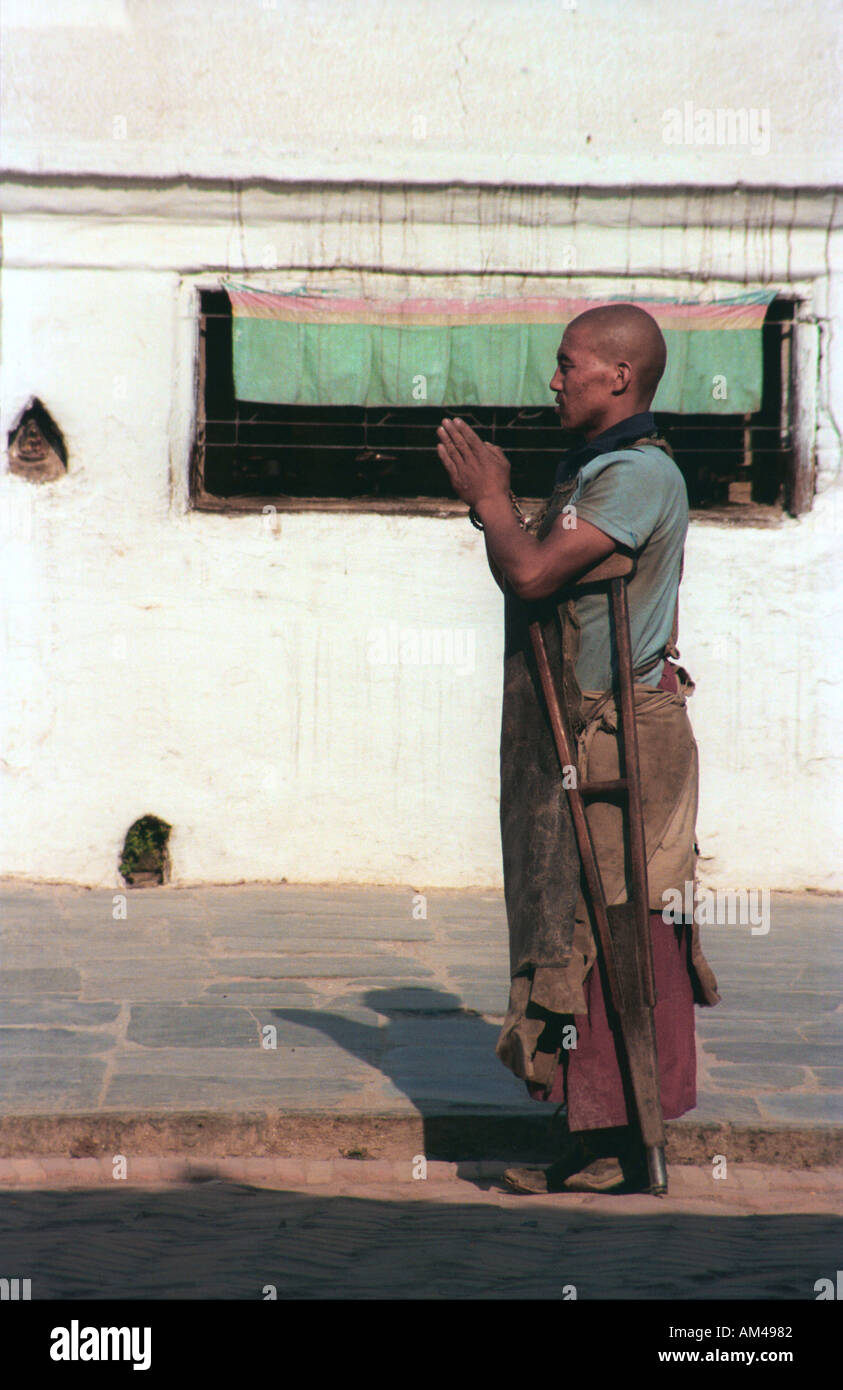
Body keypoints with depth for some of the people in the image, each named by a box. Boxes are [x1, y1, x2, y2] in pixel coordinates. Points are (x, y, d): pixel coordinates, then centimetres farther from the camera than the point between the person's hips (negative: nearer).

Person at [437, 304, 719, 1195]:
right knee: (574, 934, 12)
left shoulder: (641, 473, -14)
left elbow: (532, 575, -22)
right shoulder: (587, 467, 17)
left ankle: (617, 1151, 0)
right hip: (573, 736, 10)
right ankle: (595, 1138, 20)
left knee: (609, 938, -6)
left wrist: (491, 498, -6)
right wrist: (489, 500, 11)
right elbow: (538, 574, 18)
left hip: (617, 739, -10)